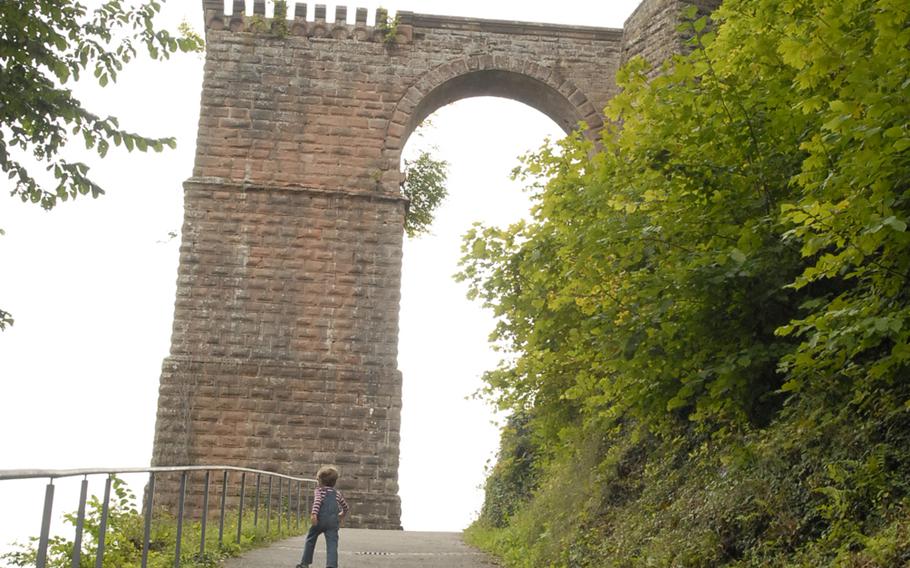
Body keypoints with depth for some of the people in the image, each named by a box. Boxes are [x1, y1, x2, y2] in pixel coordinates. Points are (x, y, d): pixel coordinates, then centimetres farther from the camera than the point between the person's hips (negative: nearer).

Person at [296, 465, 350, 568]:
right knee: (332, 543, -6)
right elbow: (346, 507, 32)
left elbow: (317, 501, -13)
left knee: (310, 539, 15)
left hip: (320, 518, -2)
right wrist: (342, 515, 52)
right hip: (333, 521, 2)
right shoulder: (337, 493, 22)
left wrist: (313, 513, -25)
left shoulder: (319, 490, 8)